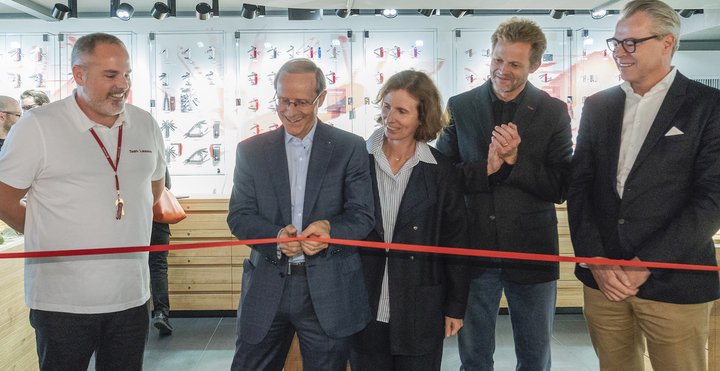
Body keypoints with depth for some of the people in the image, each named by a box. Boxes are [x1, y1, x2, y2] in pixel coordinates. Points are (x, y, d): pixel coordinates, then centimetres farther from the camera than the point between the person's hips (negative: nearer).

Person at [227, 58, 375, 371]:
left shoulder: (350, 148, -1)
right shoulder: (251, 150, 4)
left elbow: (362, 216, -3)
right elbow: (239, 216, 1)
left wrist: (330, 229, -24)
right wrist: (276, 237, -19)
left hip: (329, 290, -1)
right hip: (267, 288, 2)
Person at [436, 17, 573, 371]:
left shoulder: (553, 112, -1)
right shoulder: (460, 107, 1)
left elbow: (560, 188, -6)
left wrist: (515, 160, -20)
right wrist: (485, 168, -18)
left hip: (531, 253, 0)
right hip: (473, 251, 1)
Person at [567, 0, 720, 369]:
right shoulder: (597, 106, 9)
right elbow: (579, 186, 5)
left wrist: (646, 263, -14)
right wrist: (593, 259, -6)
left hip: (673, 280, -3)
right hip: (602, 276, 3)